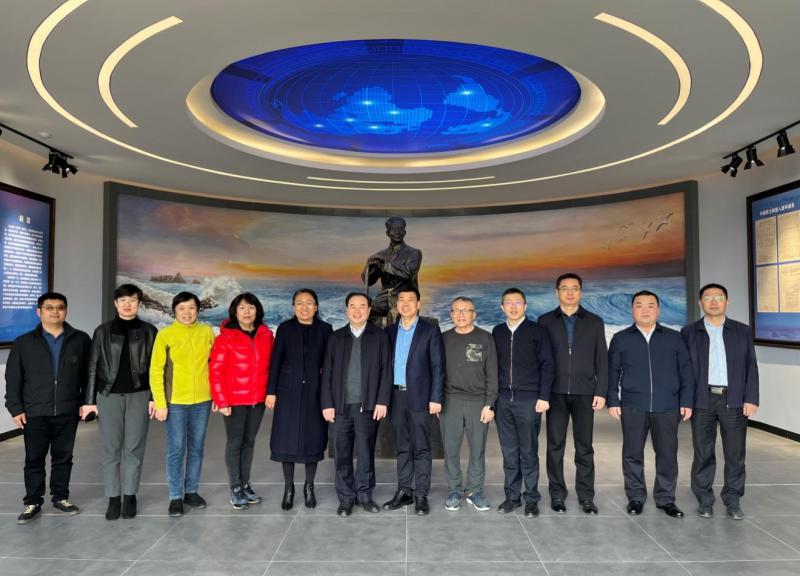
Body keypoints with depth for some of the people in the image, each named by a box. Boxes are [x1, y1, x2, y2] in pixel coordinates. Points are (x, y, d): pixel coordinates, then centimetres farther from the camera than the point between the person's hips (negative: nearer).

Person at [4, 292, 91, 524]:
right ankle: (33, 502, 21)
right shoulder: (23, 343, 2)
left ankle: (61, 497, 25)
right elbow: (13, 378, 3)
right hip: (34, 413, 0)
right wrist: (15, 408, -2)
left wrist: (85, 402, 2)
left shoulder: (81, 340, 1)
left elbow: (88, 374, 6)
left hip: (68, 412, 0)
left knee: (63, 458, 11)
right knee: (34, 459, 7)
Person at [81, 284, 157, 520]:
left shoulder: (149, 331, 4)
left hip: (139, 395, 0)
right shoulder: (103, 331, 5)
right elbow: (93, 367, 5)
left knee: (134, 447, 4)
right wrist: (90, 399, 2)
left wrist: (154, 397, -2)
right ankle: (113, 497, 14)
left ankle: (130, 495, 16)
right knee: (110, 448, 3)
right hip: (109, 395, 1)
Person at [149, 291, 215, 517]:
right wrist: (160, 403, -8)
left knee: (196, 448, 12)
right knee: (176, 449, 2)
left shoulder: (207, 332, 1)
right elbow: (156, 371, -5)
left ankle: (191, 491, 26)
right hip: (175, 402, -2)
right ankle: (176, 497, 16)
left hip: (202, 400, 3)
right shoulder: (165, 335, -5)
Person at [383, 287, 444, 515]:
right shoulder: (390, 331, 10)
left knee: (421, 448, 2)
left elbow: (438, 367, -4)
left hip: (419, 397, -4)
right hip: (396, 396, 4)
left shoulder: (430, 330, -1)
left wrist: (436, 398, -11)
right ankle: (403, 491, 20)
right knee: (402, 447, 11)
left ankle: (421, 495, 9)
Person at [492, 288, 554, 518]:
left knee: (529, 452, 2)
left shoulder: (537, 331, 0)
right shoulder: (497, 332, 10)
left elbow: (547, 365, -2)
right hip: (503, 400, 3)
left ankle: (531, 498, 13)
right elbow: (493, 366, 12)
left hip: (529, 400, -3)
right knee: (509, 452, 9)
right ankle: (512, 496, 19)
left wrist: (544, 397, -9)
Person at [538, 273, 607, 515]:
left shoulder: (594, 322, 8)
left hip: (584, 393, 0)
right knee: (555, 445, 4)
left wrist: (601, 391, -2)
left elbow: (602, 360, 6)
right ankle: (557, 495, 13)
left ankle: (586, 496, 14)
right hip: (556, 392, 0)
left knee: (584, 447, 5)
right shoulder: (545, 321, 6)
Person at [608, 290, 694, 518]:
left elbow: (685, 371, 7)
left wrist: (686, 401, 1)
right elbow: (612, 372, 5)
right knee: (633, 454, 5)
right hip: (633, 406, 0)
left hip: (667, 407, 1)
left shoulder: (673, 338, 9)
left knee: (667, 454, 5)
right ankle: (635, 497, 18)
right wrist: (613, 401, -1)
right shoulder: (621, 339, 7)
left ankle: (666, 499, 19)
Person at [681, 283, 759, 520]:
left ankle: (732, 500, 19)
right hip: (702, 400, -1)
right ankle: (704, 500, 16)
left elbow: (751, 366, 5)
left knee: (735, 453, 6)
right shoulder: (689, 332, 5)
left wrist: (751, 399, -4)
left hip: (734, 400, 1)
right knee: (703, 453, 5)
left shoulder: (742, 331, 8)